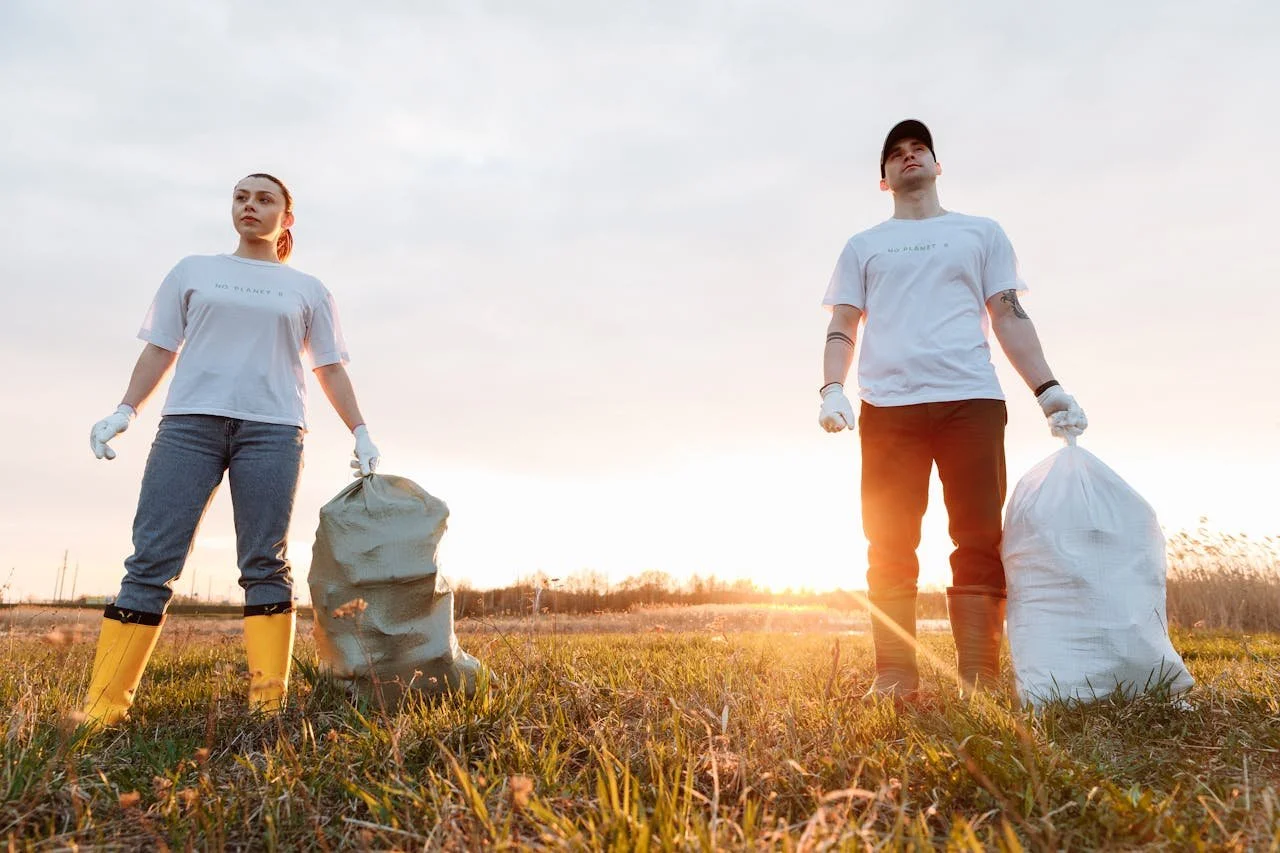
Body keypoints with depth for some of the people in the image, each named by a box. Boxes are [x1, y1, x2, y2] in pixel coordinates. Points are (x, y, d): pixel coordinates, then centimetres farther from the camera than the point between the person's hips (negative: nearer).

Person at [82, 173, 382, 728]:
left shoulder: (307, 290, 17)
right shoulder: (193, 271, 20)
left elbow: (330, 369, 16)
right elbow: (160, 349, 17)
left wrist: (360, 431, 6)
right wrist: (125, 410, 3)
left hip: (272, 429, -1)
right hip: (189, 422, 1)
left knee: (265, 563, -5)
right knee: (151, 560, -5)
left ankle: (269, 702, -4)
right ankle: (102, 707, -3)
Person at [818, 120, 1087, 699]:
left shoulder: (981, 233, 21)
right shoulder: (862, 246, 21)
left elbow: (1009, 317, 14)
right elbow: (842, 329, 12)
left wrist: (1047, 388, 0)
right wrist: (832, 391, -6)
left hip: (971, 400, 0)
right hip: (887, 405, 0)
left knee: (980, 540, -4)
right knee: (890, 546, -4)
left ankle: (979, 677, 0)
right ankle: (894, 676, 0)